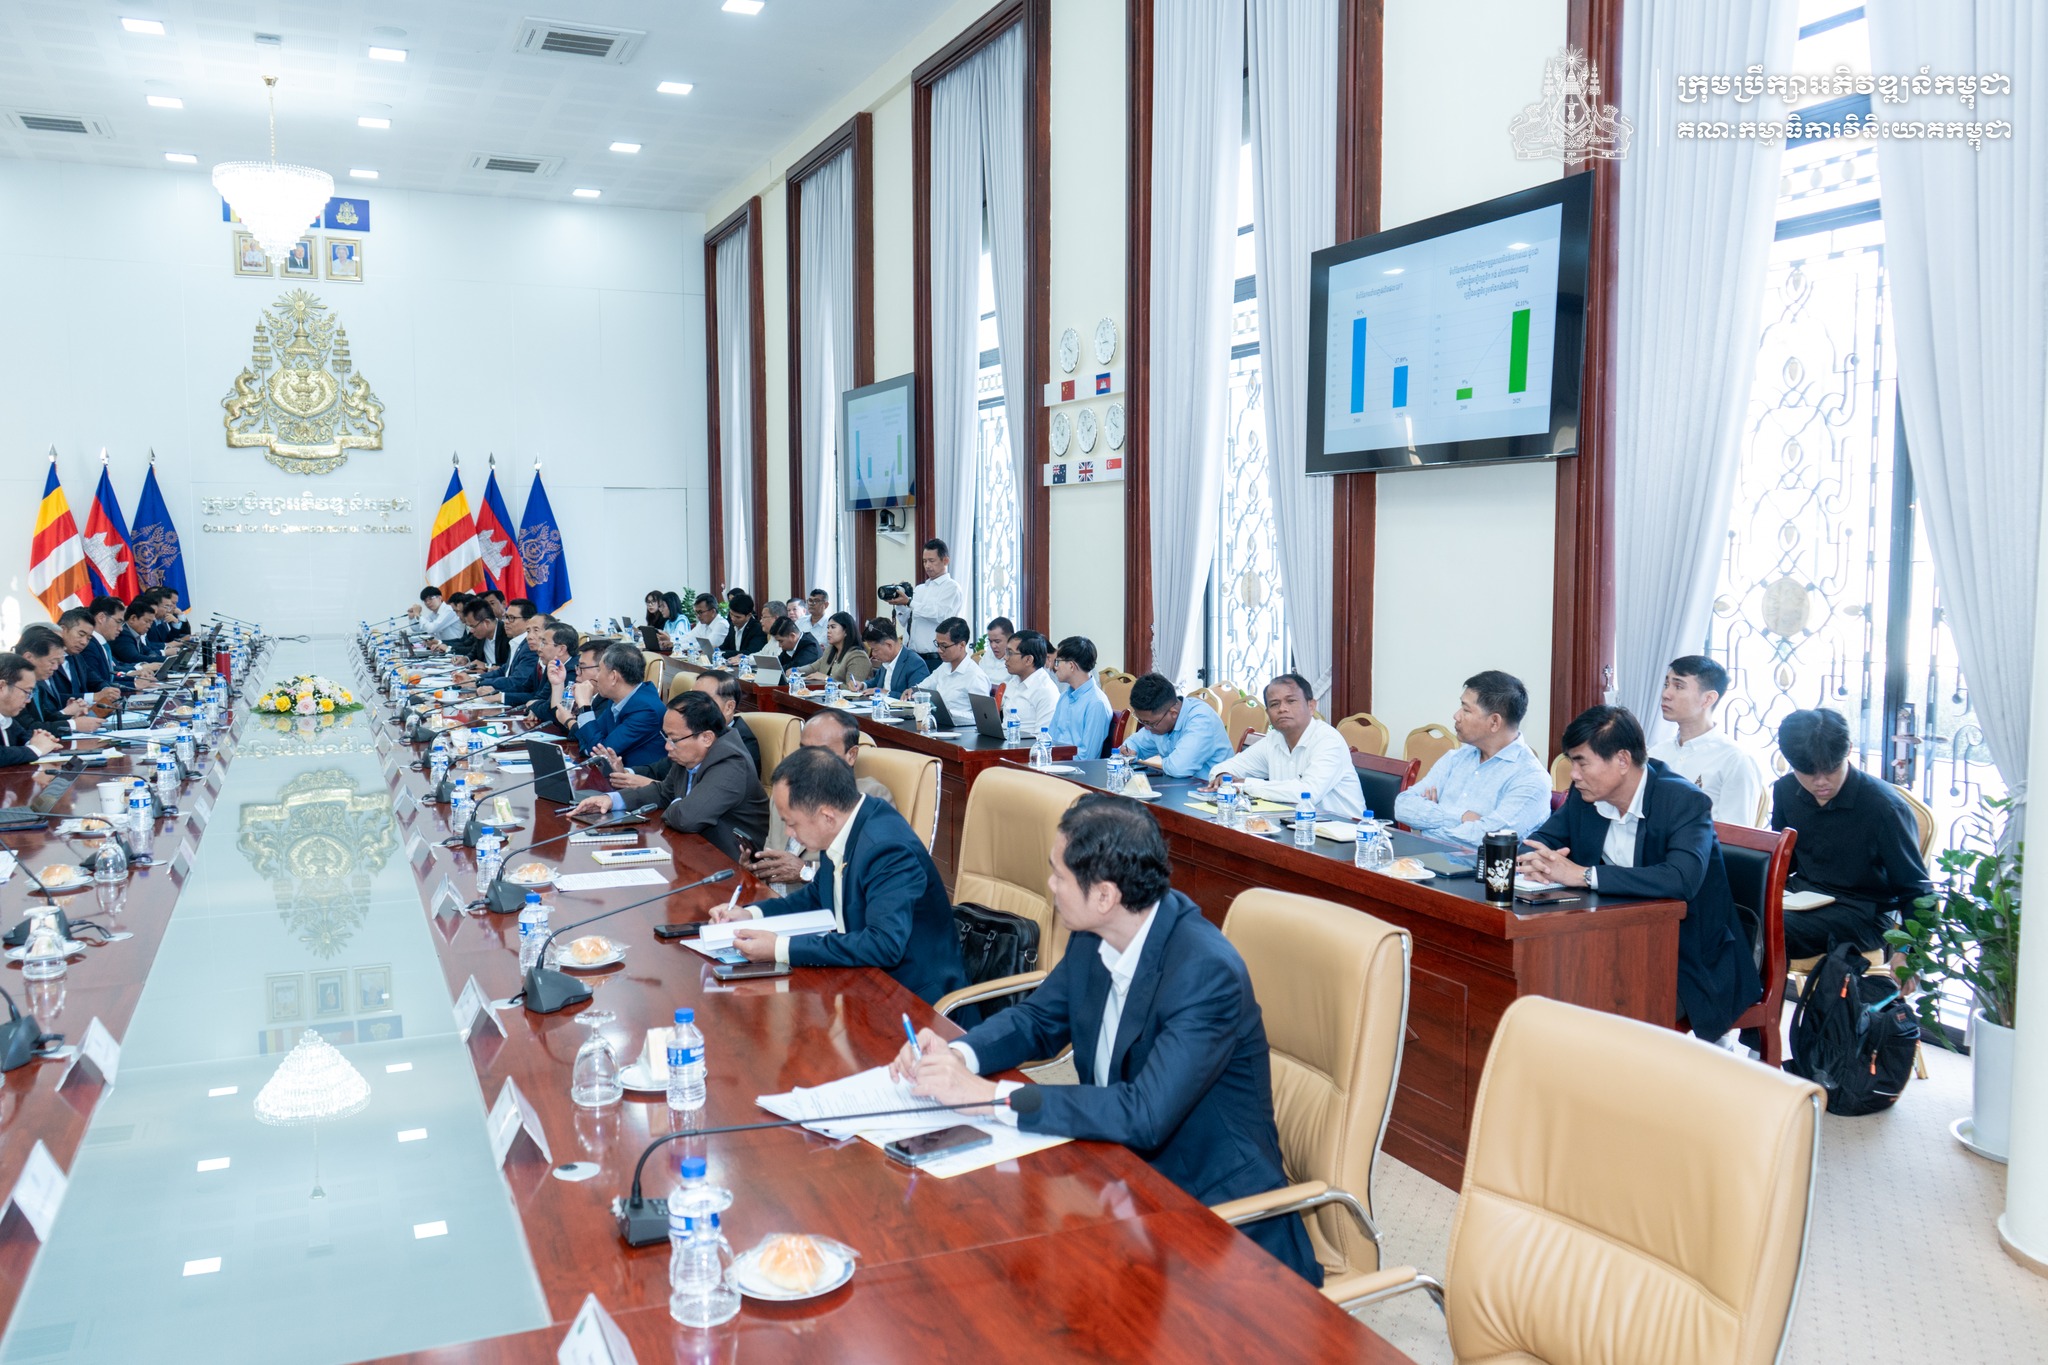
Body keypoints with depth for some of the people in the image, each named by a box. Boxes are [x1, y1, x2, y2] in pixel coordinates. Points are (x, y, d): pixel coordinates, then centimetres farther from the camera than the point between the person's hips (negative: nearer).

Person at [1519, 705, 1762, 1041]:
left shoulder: (1686, 803, -19)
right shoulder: (1584, 796, 1)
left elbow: (1682, 879, -36)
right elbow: (1544, 838, 11)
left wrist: (1584, 875, -38)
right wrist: (1537, 859, -16)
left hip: (1687, 960, -6)